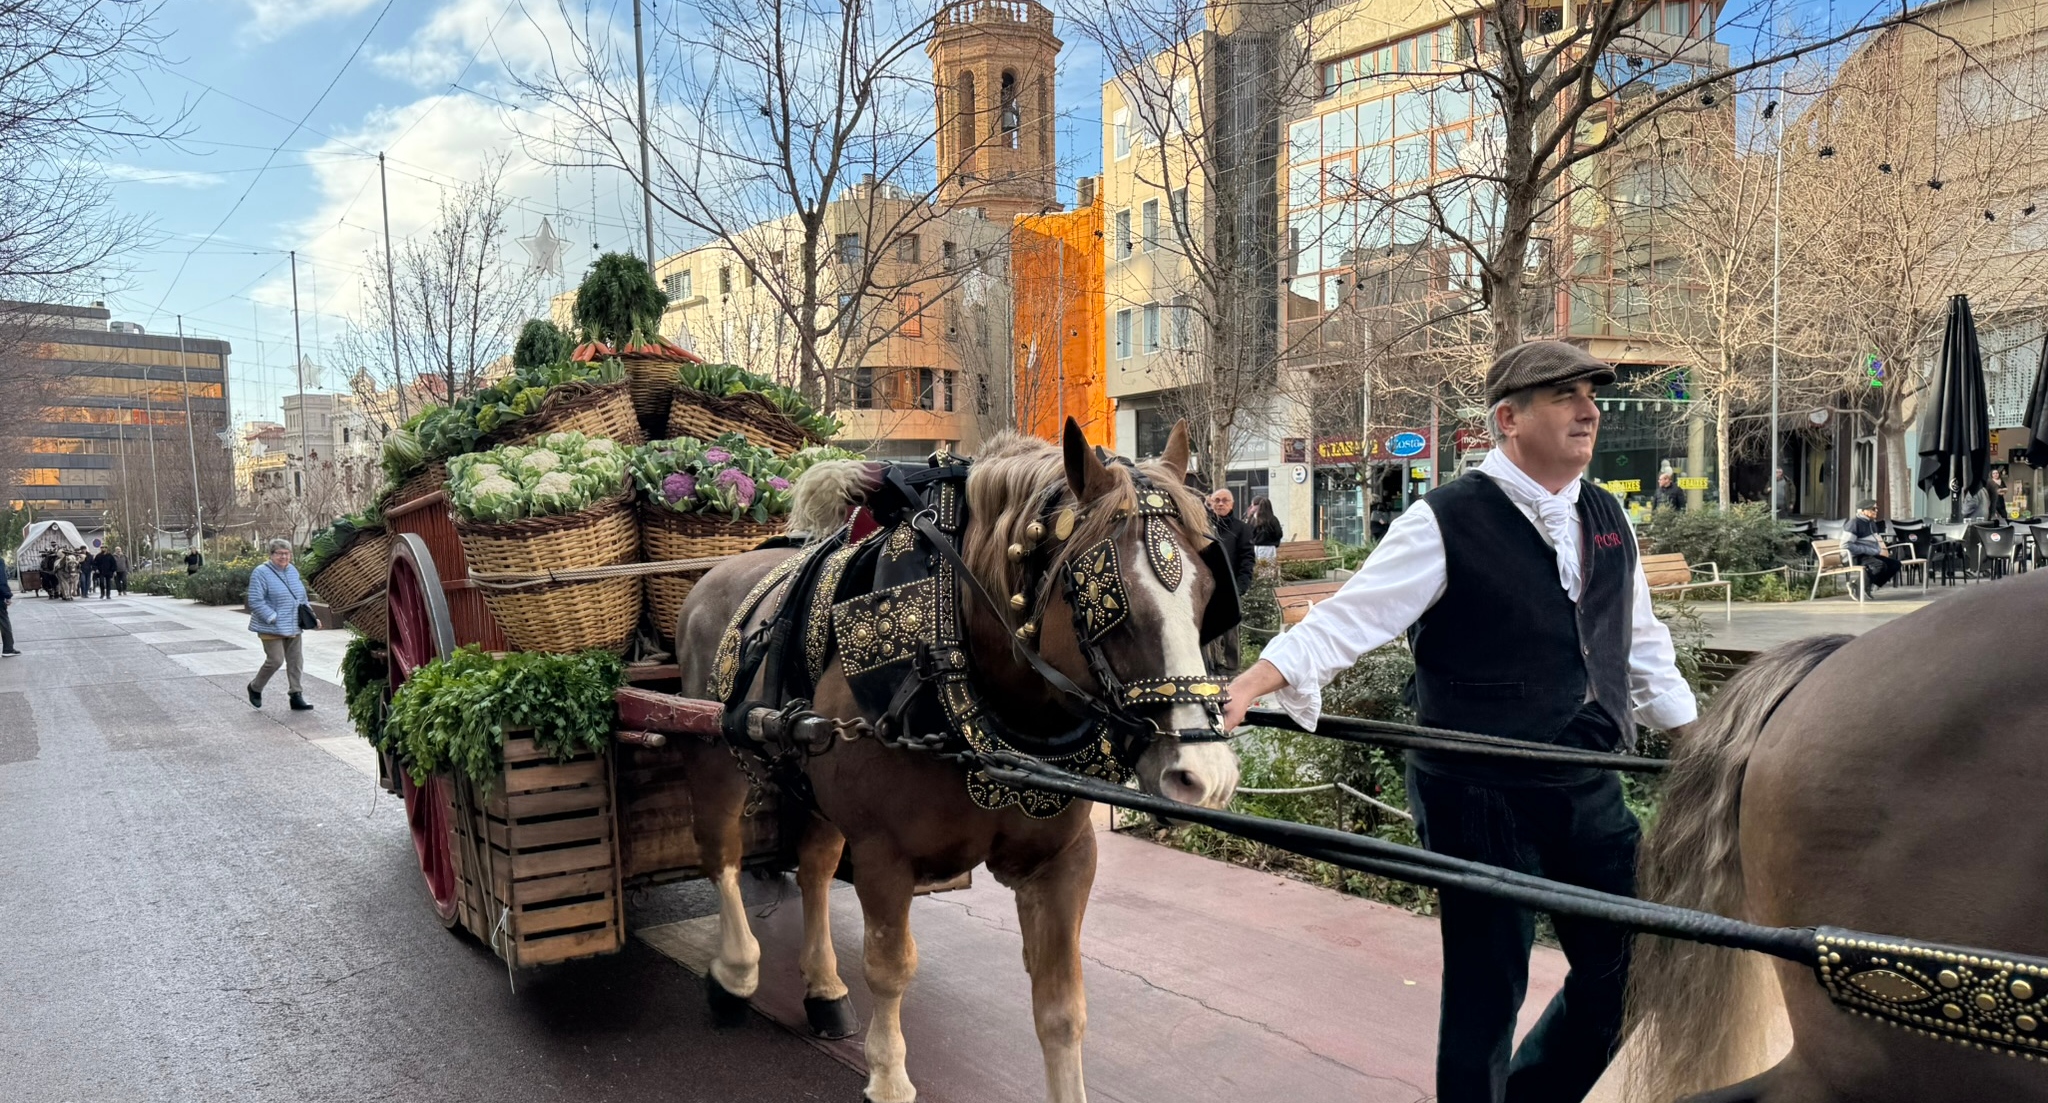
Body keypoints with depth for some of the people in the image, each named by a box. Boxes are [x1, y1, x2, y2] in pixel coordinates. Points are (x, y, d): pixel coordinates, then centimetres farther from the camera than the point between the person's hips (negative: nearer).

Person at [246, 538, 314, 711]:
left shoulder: (293, 571, 11)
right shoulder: (261, 573, -11)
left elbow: (302, 597, 20)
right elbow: (255, 601, -16)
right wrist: (273, 618, -20)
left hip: (293, 627, 7)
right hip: (272, 628, -7)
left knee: (296, 661, 6)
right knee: (276, 660, -7)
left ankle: (296, 696, 12)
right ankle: (255, 688, 18)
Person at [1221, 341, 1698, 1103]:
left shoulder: (1607, 520, 8)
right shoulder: (1447, 523, -13)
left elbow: (1641, 645, 19)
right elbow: (1350, 618, -20)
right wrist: (1253, 683, -33)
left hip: (1589, 787, 7)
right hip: (1477, 796, -6)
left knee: (1624, 970, 13)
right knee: (1487, 990, 5)